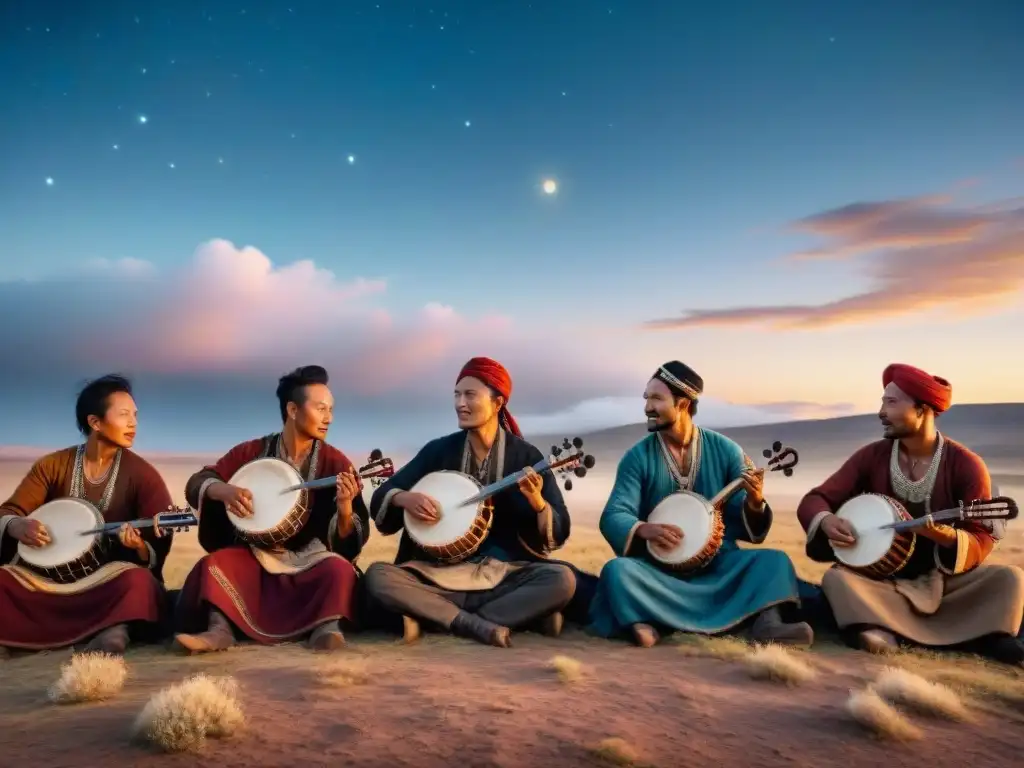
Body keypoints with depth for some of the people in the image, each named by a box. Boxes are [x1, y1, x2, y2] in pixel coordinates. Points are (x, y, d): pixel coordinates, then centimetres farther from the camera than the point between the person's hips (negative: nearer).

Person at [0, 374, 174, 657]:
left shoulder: (141, 473, -4)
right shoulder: (52, 465, 3)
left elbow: (157, 552, -7)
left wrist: (138, 547, -30)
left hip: (112, 577, -3)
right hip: (52, 575, 3)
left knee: (137, 581, -37)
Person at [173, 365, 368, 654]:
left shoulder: (335, 462, -5)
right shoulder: (252, 452, 1)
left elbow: (349, 540, -6)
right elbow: (196, 483, 3)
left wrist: (344, 506, -30)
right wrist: (224, 490, -20)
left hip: (310, 559, -2)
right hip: (256, 556, 2)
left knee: (339, 569, -33)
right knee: (215, 563, -25)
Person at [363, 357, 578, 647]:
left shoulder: (526, 456, 0)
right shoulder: (439, 450, 5)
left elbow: (559, 534, -3)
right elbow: (380, 498, 8)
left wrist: (537, 502, -23)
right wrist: (404, 498, -14)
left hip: (505, 574, -1)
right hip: (440, 574, 1)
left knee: (562, 579, -29)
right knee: (377, 577, -25)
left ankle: (435, 618, -24)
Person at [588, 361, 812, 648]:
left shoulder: (726, 451, 1)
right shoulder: (637, 457, -1)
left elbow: (744, 523, 0)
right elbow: (613, 516, -8)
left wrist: (754, 504, -23)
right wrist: (643, 529, -28)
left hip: (718, 563, 1)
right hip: (658, 568, -1)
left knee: (774, 561, -21)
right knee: (616, 570, -29)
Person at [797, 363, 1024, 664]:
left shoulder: (966, 465, -10)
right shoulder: (871, 456, -4)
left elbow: (983, 540, -12)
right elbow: (814, 501, -4)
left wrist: (948, 537, -34)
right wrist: (827, 521, -28)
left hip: (945, 580, -1)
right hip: (883, 580, 1)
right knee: (836, 578, -27)